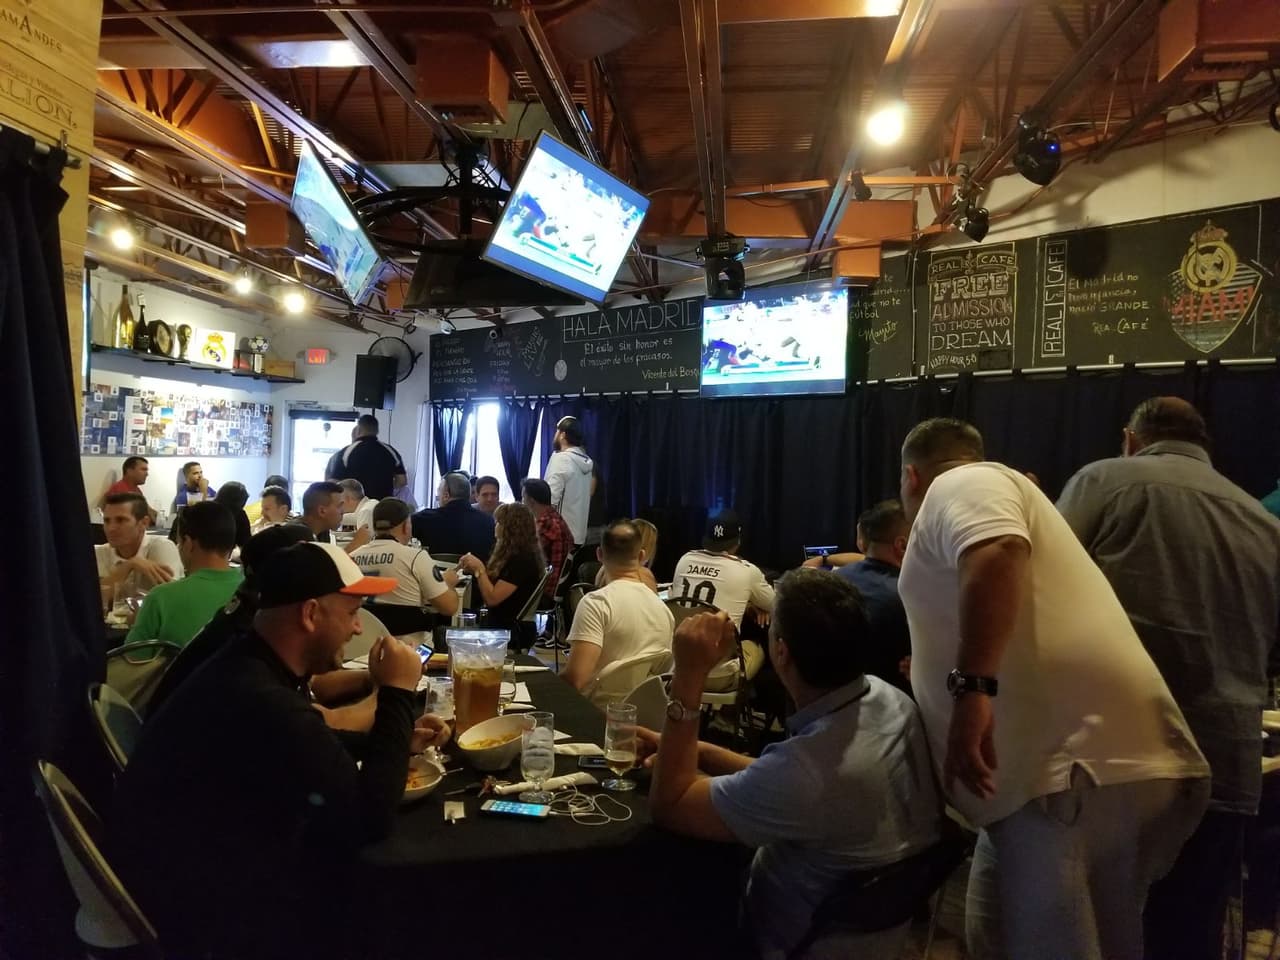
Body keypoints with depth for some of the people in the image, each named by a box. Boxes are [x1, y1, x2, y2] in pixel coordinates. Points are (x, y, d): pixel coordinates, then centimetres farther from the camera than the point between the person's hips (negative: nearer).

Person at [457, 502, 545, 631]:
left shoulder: (521, 559, -18)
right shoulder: (515, 554, 13)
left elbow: (492, 599, -19)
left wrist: (479, 568, -12)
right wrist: (475, 569, 5)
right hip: (502, 624, 9)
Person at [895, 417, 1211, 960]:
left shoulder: (960, 485, -2)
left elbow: (998, 554, -25)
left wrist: (971, 686, -31)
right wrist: (934, 668, 53)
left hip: (1077, 763, -11)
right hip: (1076, 756, 11)